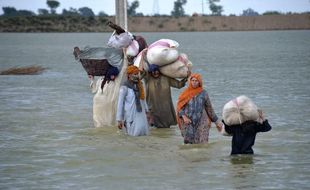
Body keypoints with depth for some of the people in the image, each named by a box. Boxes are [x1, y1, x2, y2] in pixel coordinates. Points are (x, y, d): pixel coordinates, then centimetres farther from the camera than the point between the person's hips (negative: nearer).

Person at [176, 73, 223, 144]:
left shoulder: (203, 93, 3)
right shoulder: (186, 93, 4)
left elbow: (209, 108, 10)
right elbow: (179, 107, 5)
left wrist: (216, 121, 12)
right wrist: (184, 117, -13)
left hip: (201, 123, -1)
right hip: (188, 124, 1)